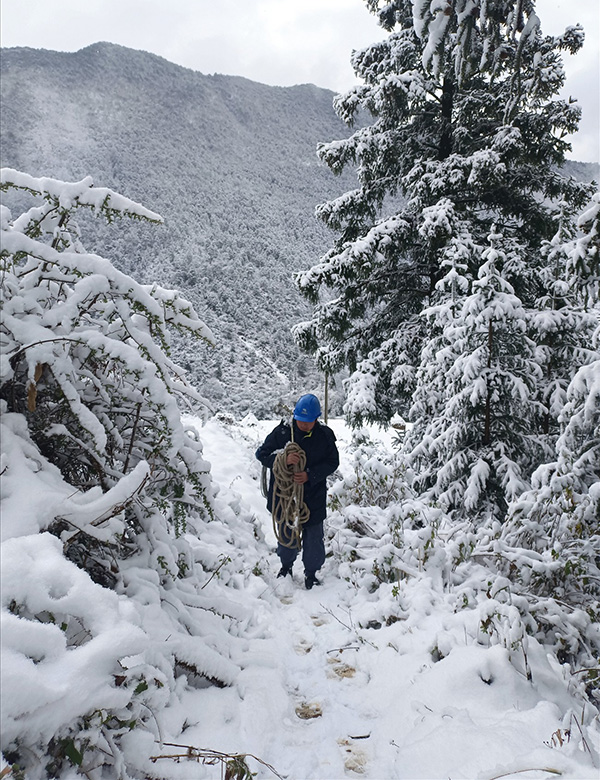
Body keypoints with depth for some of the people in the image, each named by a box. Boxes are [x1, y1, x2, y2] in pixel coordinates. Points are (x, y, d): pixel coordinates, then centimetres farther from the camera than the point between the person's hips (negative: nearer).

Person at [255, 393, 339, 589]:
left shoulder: (325, 435, -8)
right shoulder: (281, 432, -10)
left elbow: (333, 462, -4)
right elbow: (262, 454, -9)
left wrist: (310, 475, -19)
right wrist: (283, 459, -29)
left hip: (313, 497, 0)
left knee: (313, 536, 10)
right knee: (286, 534, 18)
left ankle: (311, 573, 30)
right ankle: (286, 565, 43)